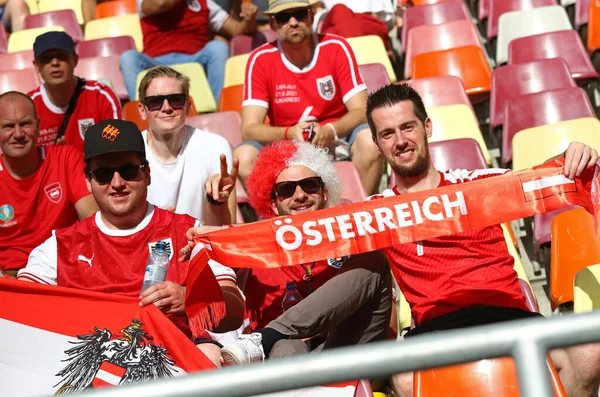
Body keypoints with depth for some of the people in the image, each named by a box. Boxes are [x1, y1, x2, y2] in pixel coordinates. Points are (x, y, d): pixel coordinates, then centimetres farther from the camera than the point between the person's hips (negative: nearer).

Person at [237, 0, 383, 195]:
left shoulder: (336, 48, -6)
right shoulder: (260, 60, -6)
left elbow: (361, 111, -10)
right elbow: (249, 128, -11)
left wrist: (330, 130, -31)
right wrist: (289, 133, -31)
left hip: (336, 139, 0)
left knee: (370, 140, -31)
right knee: (243, 156, -28)